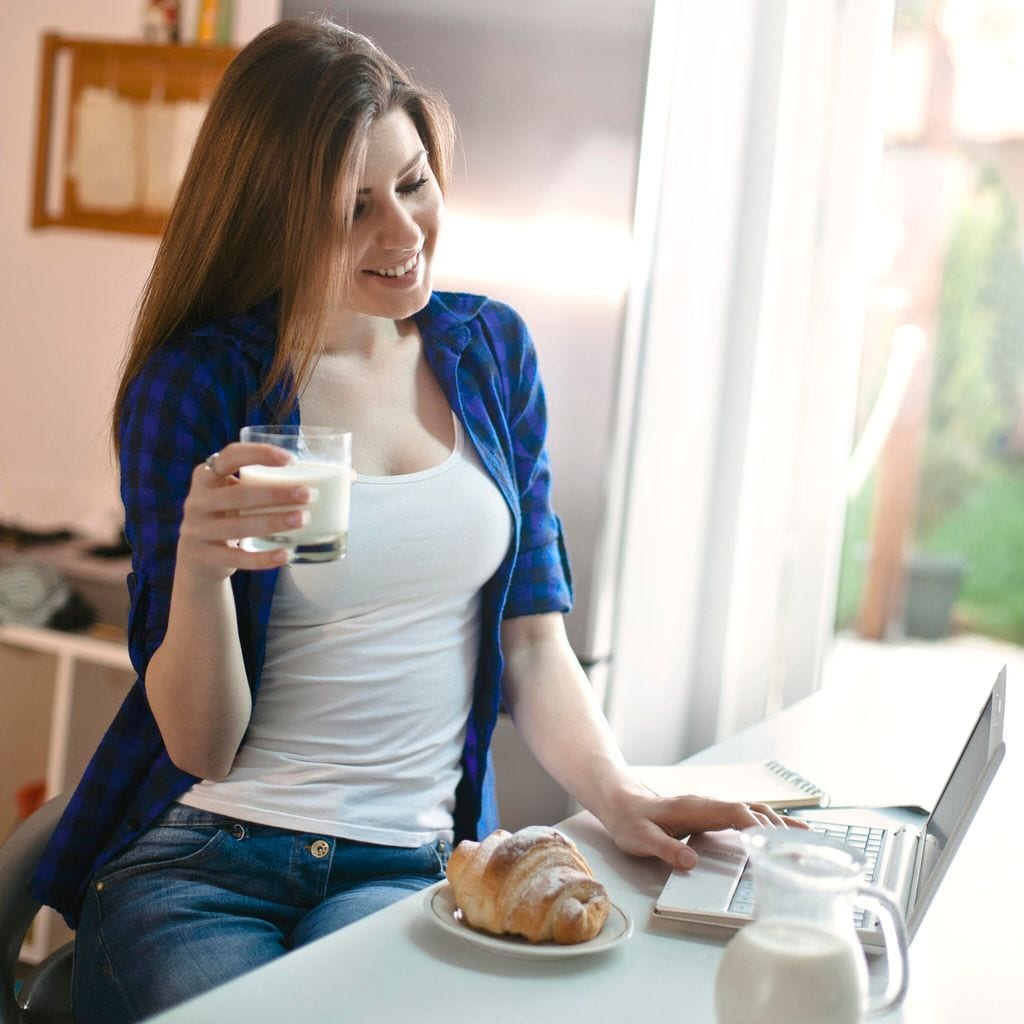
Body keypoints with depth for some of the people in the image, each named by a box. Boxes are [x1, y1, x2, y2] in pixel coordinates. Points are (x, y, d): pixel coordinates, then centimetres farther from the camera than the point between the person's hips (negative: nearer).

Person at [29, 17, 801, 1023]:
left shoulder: (488, 348, 8)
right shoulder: (194, 386, -4)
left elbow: (532, 641, 8)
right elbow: (201, 745, -4)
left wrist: (619, 799, -10)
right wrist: (201, 564, -23)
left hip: (405, 865, 2)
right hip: (194, 855, -1)